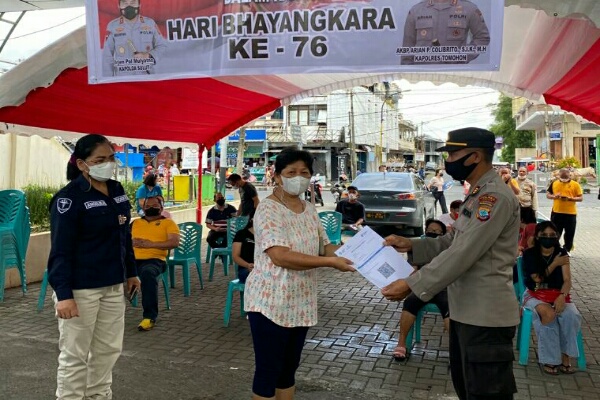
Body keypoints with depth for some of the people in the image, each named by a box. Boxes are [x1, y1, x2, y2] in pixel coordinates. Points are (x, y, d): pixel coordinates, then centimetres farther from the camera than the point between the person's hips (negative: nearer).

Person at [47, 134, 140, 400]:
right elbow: (60, 250, -17)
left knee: (109, 349, 17)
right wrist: (63, 294, -23)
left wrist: (131, 271, 20)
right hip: (80, 288, -7)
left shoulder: (116, 190, 8)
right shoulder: (69, 198, -15)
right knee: (75, 354, 4)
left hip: (113, 286, 8)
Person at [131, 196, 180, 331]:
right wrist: (131, 242, -6)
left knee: (147, 273, -39)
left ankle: (150, 316, -32)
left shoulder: (168, 223, 12)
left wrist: (151, 244, -9)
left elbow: (174, 243, -3)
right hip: (133, 259, 4)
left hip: (155, 260, -4)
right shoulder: (135, 223, 26)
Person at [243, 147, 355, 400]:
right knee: (269, 369, 3)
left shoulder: (309, 210, 9)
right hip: (270, 302, -7)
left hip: (301, 302, 7)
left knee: (289, 366, 18)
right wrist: (330, 262, -27)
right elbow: (280, 256, -26)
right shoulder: (268, 209, -15)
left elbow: (325, 246, 11)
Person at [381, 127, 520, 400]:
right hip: (465, 310, 10)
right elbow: (452, 242, 17)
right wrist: (411, 246, 4)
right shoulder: (478, 194, 14)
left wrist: (412, 285, -24)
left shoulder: (496, 196, -20)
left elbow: (464, 253, -26)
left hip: (485, 316, -10)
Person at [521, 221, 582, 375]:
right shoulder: (529, 254, -4)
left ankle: (565, 356, -16)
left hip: (558, 294, 3)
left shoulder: (562, 253, 4)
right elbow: (537, 278, -6)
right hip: (535, 295, -3)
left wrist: (562, 296, -23)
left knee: (571, 315, -29)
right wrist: (555, 264, -9)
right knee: (549, 314, -34)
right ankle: (549, 359, -18)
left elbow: (567, 280, -5)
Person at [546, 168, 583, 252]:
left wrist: (570, 198, -19)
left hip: (570, 213, -1)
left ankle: (566, 251, 22)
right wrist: (554, 196, -11)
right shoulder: (554, 183, 5)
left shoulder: (575, 184, -1)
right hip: (556, 212, 1)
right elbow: (547, 195, 10)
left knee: (569, 234, 8)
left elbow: (581, 198, -3)